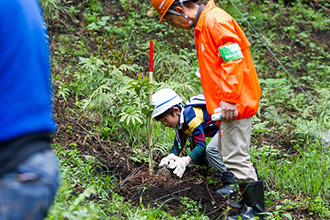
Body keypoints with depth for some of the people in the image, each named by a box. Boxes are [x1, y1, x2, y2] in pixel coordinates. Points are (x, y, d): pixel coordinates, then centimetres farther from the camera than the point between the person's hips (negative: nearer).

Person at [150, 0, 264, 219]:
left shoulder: (215, 21, -18)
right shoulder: (203, 24, 14)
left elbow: (234, 60, -25)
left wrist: (229, 99, -25)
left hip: (234, 104, -11)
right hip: (227, 103, 11)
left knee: (235, 157, -7)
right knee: (228, 152, 18)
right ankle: (251, 198, 27)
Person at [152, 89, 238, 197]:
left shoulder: (192, 117, -31)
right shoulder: (180, 121, -1)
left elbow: (201, 144, -32)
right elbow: (179, 143, 2)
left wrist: (186, 160, -42)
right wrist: (172, 156, -17)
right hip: (216, 129, 10)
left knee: (211, 150, -32)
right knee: (196, 159, 6)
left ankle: (230, 184, -25)